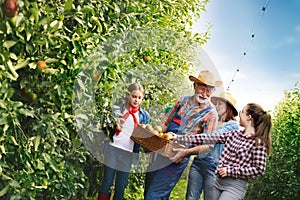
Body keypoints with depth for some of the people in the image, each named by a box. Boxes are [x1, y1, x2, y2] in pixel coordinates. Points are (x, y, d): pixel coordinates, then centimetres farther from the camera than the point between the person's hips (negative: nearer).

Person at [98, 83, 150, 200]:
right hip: (113, 148, -1)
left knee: (120, 188, 5)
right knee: (107, 183, 1)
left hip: (129, 153, 1)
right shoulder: (118, 109, 6)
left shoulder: (144, 115, 9)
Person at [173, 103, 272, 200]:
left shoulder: (258, 141, -9)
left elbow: (259, 169, -12)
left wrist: (230, 170, -14)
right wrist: (179, 138, 1)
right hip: (219, 181, 6)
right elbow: (208, 138, 4)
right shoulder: (235, 134, 8)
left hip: (235, 186, -6)